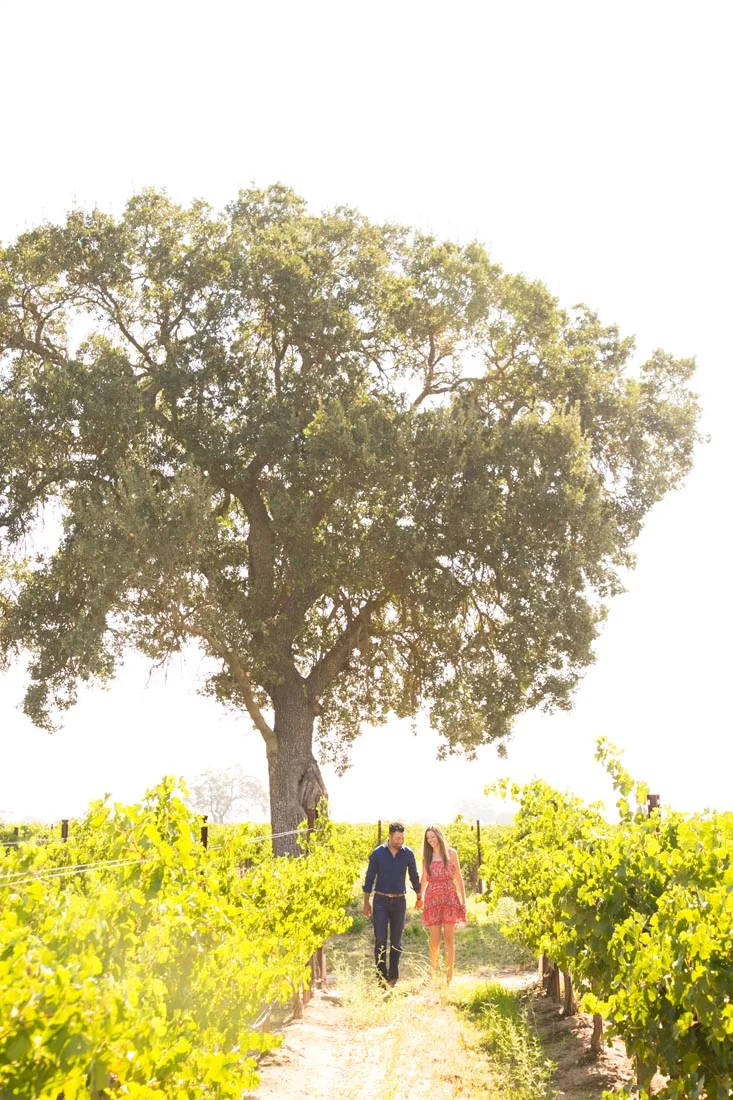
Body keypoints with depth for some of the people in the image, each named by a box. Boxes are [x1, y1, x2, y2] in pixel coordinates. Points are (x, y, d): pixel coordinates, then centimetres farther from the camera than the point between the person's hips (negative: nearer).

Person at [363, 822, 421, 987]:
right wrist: (366, 902, 1)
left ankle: (393, 976, 16)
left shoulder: (408, 854, -1)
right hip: (381, 900, -2)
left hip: (399, 901, 2)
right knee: (380, 939, -7)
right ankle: (381, 976, -3)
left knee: (396, 941, 7)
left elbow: (414, 876, 12)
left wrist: (419, 897, 19)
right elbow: (370, 878, 1)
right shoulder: (378, 853, -6)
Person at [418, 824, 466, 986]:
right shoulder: (427, 856, 11)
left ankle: (449, 977, 4)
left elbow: (458, 877, 7)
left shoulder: (451, 853, 6)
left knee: (449, 939, -2)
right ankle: (432, 975, 13)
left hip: (449, 897, -1)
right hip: (432, 899, 1)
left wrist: (463, 900, 1)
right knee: (434, 941, -1)